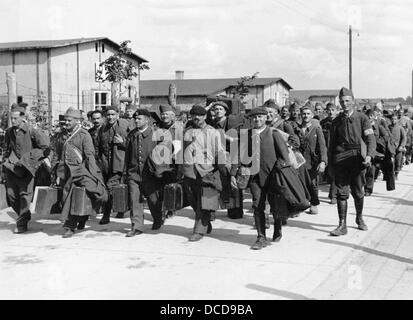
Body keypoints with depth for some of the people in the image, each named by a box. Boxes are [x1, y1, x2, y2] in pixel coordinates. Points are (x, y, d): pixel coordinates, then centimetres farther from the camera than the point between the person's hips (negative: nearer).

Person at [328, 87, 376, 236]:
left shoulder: (362, 118, 3)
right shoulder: (337, 121, 11)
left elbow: (371, 138, -3)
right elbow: (332, 143, 15)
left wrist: (369, 155, -19)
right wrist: (330, 162, 10)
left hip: (357, 158, -1)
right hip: (340, 159, 2)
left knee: (358, 192, 8)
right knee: (342, 192, -3)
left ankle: (359, 218, 31)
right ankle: (342, 225, 1)